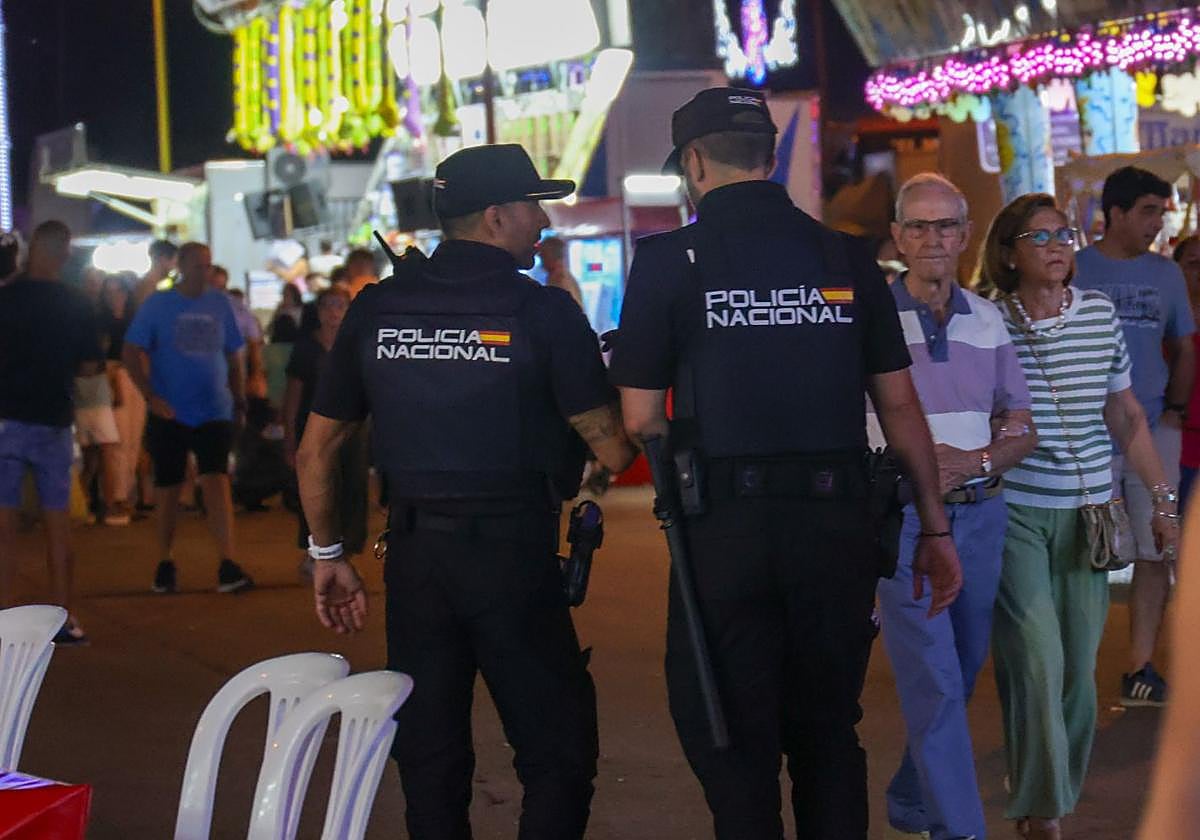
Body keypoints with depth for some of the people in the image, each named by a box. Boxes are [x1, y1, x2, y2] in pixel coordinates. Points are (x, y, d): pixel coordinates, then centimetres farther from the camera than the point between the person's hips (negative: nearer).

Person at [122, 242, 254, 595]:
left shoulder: (219, 304, 7)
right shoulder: (157, 305, 1)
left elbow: (234, 356, 15)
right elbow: (132, 353, -3)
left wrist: (239, 400, 9)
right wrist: (150, 396, -15)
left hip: (214, 413, 1)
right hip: (170, 416, -1)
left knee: (217, 482, -12)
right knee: (167, 488, 8)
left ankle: (228, 566, -16)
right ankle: (164, 564, 22)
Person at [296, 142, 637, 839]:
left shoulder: (376, 310, 5)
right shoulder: (544, 311, -7)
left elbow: (316, 450, 8)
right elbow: (615, 448, -8)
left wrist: (328, 554, 18)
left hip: (413, 553, 5)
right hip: (515, 555, -4)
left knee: (430, 760, 14)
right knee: (558, 753, 5)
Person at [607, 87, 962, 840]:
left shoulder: (669, 261, -4)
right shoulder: (846, 257, 4)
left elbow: (640, 419, -5)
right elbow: (900, 405, 6)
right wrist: (935, 528, 12)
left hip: (725, 528, -3)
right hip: (838, 524, 3)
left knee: (733, 741, 8)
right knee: (829, 732, 16)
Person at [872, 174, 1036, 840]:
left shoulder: (988, 320, 10)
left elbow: (1022, 429, 11)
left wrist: (978, 461, -9)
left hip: (979, 513, 5)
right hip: (902, 517, -5)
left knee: (961, 673, 13)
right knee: (934, 683, -10)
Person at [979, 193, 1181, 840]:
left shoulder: (1100, 313, 5)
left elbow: (1125, 415, 12)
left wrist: (1161, 499, 11)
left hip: (1086, 513, 3)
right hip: (1012, 513, -3)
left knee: (1078, 666, 6)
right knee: (1036, 660, -10)